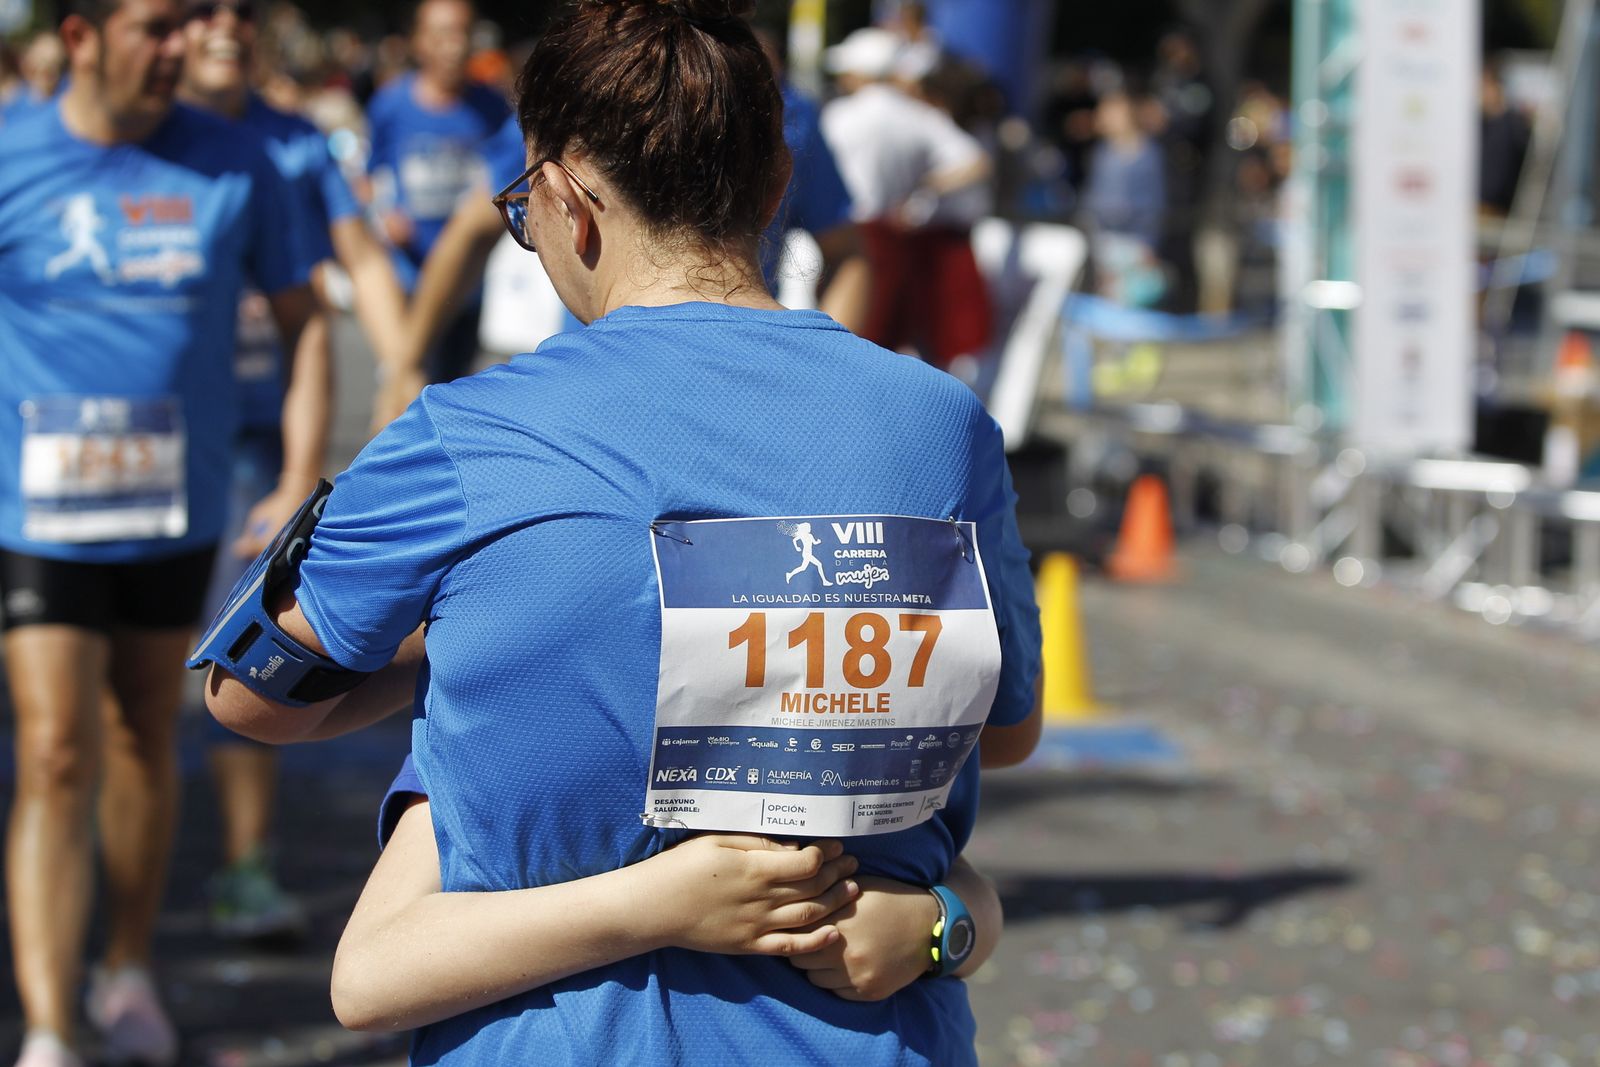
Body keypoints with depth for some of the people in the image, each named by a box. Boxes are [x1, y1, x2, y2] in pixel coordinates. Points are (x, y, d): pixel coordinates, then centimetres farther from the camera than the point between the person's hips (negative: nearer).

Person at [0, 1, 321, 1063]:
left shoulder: (234, 165, -2)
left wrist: (301, 478, -1)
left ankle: (129, 968, 36)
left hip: (179, 514, 3)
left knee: (145, 744, 16)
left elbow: (300, 314, 7)